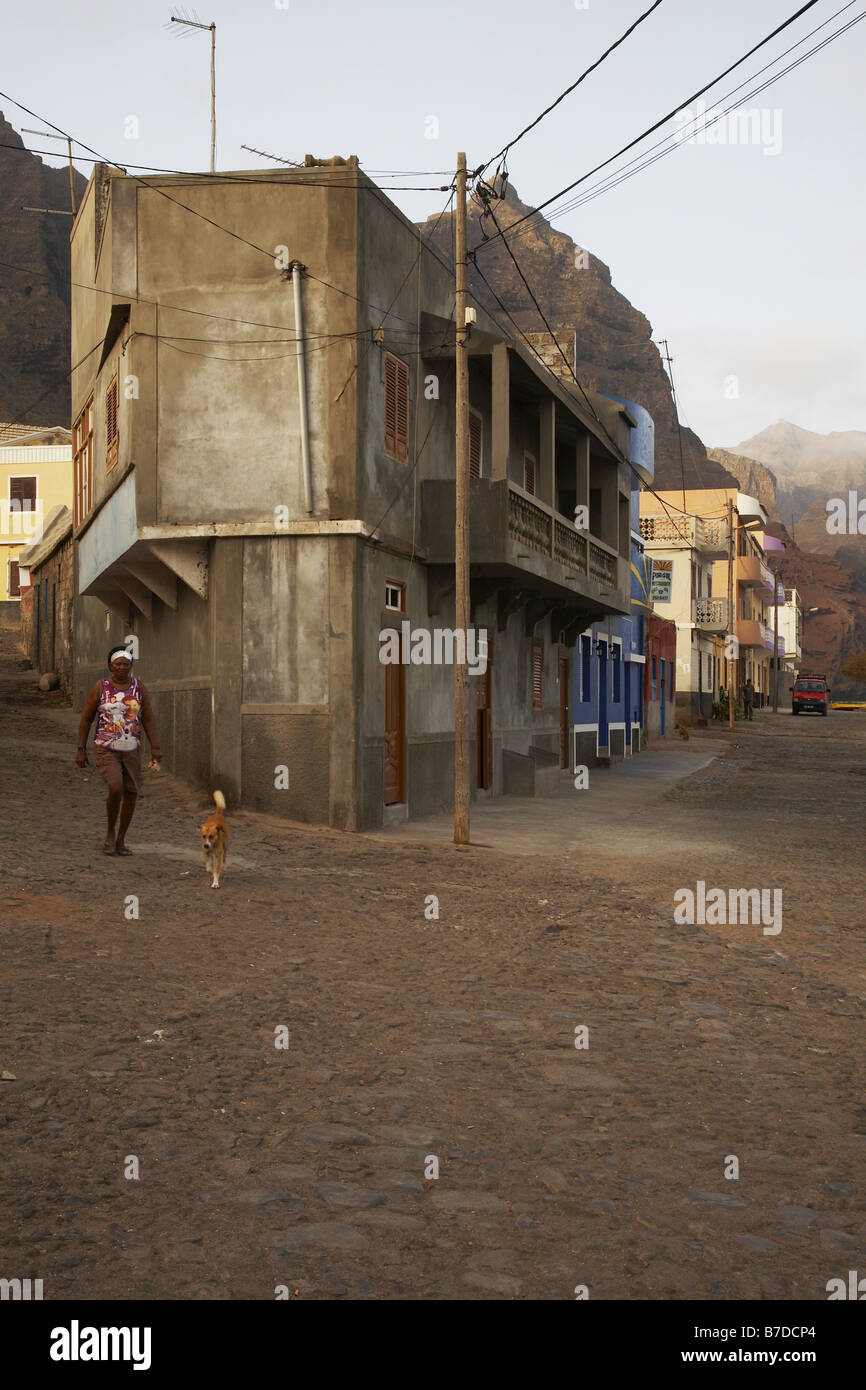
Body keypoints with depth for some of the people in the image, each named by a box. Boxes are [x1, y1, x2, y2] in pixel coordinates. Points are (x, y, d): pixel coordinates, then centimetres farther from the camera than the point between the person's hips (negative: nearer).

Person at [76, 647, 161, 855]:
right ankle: (110, 833, -1)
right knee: (116, 788, -22)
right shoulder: (100, 687, -4)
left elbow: (148, 719, 2)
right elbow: (86, 719, 0)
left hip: (131, 750, 3)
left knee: (131, 793, 2)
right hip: (106, 750, -3)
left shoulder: (138, 686, 2)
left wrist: (155, 748, -6)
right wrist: (81, 750, -4)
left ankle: (120, 841, 17)